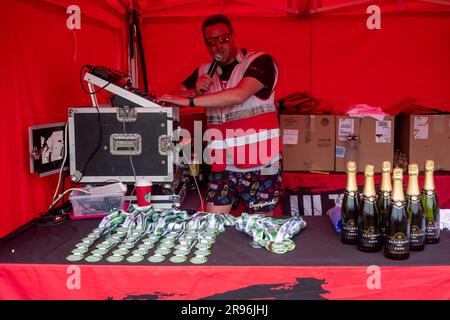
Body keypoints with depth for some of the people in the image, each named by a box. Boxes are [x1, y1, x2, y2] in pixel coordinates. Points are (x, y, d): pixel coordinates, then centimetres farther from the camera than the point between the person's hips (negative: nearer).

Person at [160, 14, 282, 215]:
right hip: (222, 165, 4)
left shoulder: (259, 61, -6)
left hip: (260, 164, -4)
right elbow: (173, 96, 12)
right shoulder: (204, 72, 11)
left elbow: (238, 95, -23)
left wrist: (190, 101, -24)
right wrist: (195, 91, -9)